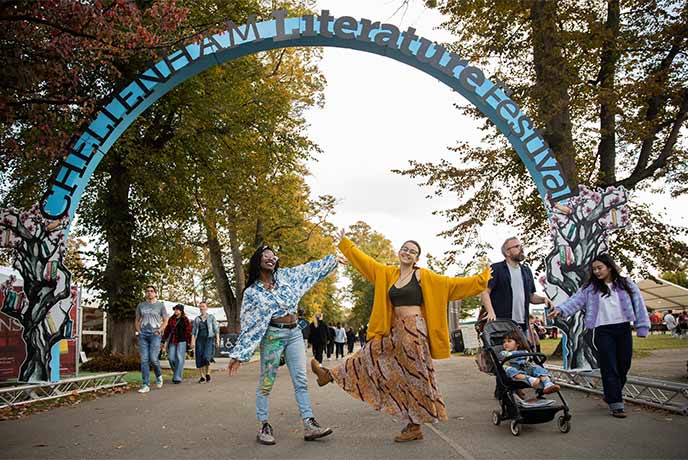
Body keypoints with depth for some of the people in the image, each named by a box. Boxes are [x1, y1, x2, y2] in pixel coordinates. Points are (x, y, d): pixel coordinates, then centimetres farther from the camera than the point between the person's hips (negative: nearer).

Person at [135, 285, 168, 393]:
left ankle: (158, 375, 16)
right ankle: (146, 385, 1)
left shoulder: (160, 305, 7)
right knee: (144, 360, -2)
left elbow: (165, 321, 9)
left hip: (155, 335, -3)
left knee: (153, 358, -14)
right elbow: (137, 320, 21)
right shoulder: (140, 305, 14)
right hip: (143, 335, 3)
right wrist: (138, 331, 4)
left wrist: (159, 330, -6)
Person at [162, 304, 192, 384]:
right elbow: (167, 330, 17)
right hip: (172, 341, 5)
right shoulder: (171, 319, 13)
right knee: (171, 358, -2)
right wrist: (163, 341, 13)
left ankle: (177, 377, -5)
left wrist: (188, 343, -7)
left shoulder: (185, 320, 0)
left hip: (181, 341, -4)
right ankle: (177, 373, 21)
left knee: (179, 358, -8)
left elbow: (188, 331, -2)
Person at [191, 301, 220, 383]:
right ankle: (202, 377, 6)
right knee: (199, 358, -5)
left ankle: (208, 373, 2)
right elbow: (194, 331, 8)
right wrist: (192, 341, -4)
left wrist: (217, 340, -5)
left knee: (206, 357, -19)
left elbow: (216, 329, 2)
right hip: (200, 340, 3)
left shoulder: (211, 317, 5)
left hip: (209, 339, -3)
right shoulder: (196, 319, 12)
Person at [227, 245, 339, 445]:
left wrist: (335, 258, 16)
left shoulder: (285, 276, 7)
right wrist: (238, 354, -7)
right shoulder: (252, 292, -2)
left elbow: (311, 269, 14)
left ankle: (309, 425, 3)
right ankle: (264, 426, 12)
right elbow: (248, 324, -3)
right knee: (266, 383, 1)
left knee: (301, 381, 1)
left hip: (294, 333, 4)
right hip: (272, 335, -4)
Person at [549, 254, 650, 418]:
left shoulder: (626, 284, 6)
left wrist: (642, 327, -1)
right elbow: (575, 301, -8)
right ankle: (616, 404, -2)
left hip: (623, 330, 2)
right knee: (609, 368, -5)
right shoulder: (590, 288, 4)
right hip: (603, 332, -2)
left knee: (624, 366, 10)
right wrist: (560, 309, -25)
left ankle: (611, 395, 31)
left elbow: (638, 304, 5)